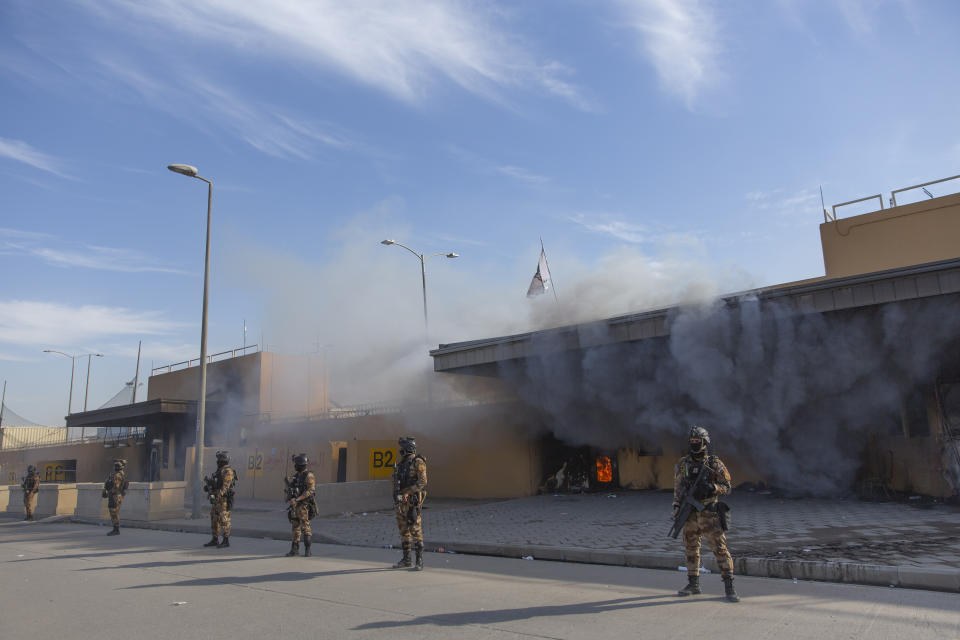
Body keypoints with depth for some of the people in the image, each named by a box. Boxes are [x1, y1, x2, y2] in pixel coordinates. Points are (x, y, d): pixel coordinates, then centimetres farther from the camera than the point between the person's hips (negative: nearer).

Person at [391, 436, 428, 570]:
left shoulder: (418, 462, -12)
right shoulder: (401, 463, 14)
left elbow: (422, 482, -20)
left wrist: (407, 492, -24)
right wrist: (396, 500, 15)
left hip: (412, 501, -8)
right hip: (401, 501, 8)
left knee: (416, 530, -7)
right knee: (403, 530, 10)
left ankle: (420, 561, -2)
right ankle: (406, 560, 18)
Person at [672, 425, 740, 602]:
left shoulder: (715, 464, -2)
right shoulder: (683, 464, 8)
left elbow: (727, 487, -1)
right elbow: (677, 488, 13)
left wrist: (713, 487, -20)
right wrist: (676, 507, 5)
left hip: (709, 513, -4)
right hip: (689, 514, 4)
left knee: (720, 548, -7)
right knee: (691, 549, 10)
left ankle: (729, 586, -1)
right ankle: (693, 584, 20)